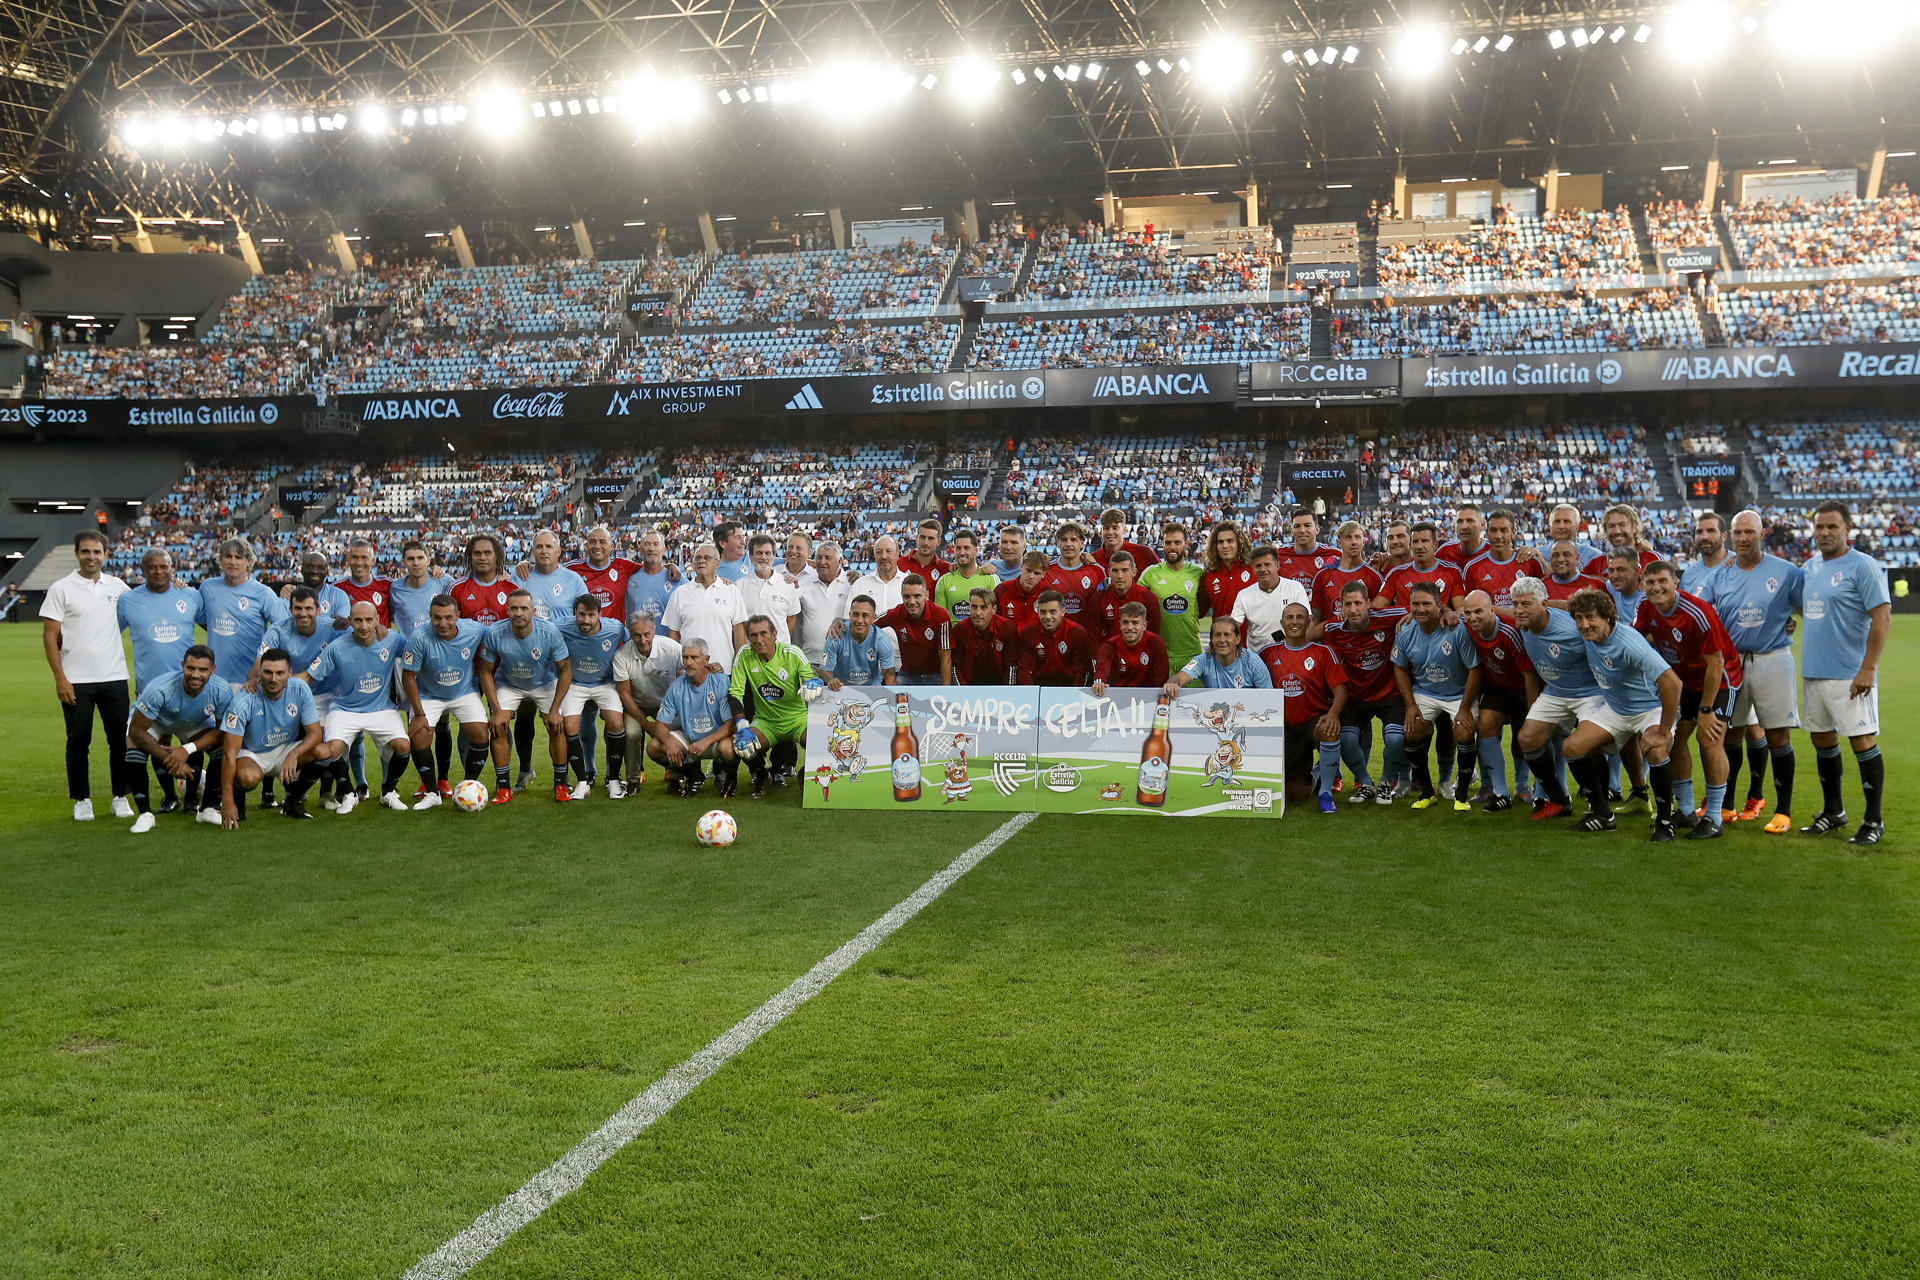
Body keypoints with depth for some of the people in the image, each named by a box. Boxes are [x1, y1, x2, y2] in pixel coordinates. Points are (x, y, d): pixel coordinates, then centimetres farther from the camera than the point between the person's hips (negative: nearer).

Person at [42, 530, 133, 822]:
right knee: (78, 741, 4)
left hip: (114, 677, 2)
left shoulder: (116, 586, 8)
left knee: (120, 738, 4)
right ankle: (82, 800, 14)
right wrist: (59, 678, -9)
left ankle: (121, 796, 15)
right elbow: (49, 637, -2)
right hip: (76, 680, -2)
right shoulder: (61, 589, -1)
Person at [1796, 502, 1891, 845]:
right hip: (1813, 672, 8)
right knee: (1823, 740, 13)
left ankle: (1874, 820, 4)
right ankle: (1833, 812, 26)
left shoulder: (1862, 566, -10)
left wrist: (1868, 669, -20)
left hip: (1850, 674, -7)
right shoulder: (1810, 567, 13)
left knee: (1862, 741, -5)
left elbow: (1882, 617, -16)